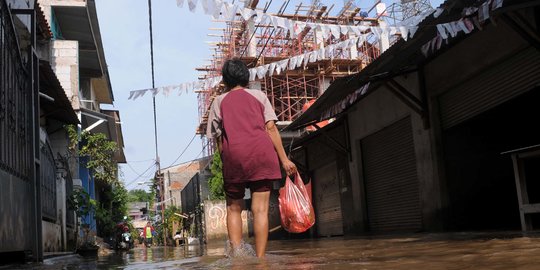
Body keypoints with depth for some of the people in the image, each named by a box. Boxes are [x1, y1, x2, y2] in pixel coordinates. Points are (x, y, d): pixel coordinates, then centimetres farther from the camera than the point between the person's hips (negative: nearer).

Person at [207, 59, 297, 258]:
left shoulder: (219, 101, 20)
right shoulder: (258, 95, 18)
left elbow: (218, 139, 12)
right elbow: (271, 128, 7)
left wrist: (226, 163, 17)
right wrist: (284, 159, 6)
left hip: (233, 154, 0)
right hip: (262, 151, 0)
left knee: (234, 208, 13)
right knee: (260, 209, -1)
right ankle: (260, 259, -5)